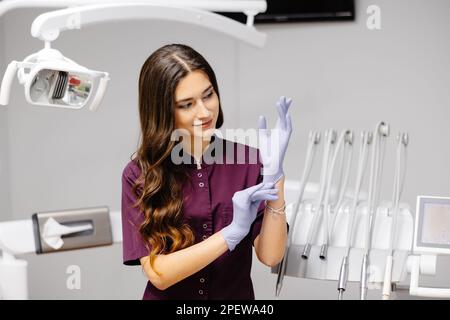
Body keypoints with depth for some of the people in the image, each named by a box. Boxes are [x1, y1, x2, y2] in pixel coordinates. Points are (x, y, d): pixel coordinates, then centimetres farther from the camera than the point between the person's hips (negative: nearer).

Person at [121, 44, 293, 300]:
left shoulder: (248, 160, -4)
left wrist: (274, 176, -19)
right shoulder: (139, 174, -6)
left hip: (236, 297, 1)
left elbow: (270, 256, -8)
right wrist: (232, 233, -22)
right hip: (168, 297, -1)